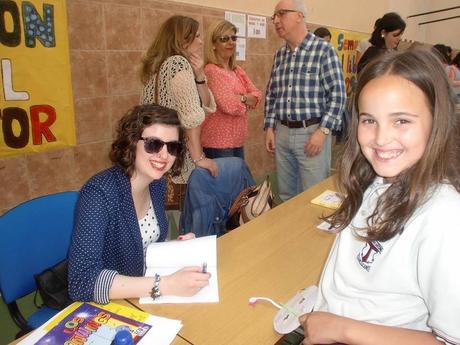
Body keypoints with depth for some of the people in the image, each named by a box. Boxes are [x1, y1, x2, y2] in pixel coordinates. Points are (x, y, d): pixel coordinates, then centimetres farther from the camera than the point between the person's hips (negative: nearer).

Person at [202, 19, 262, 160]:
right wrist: (246, 99, -3)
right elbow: (230, 105, -22)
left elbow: (257, 96, 5)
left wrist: (240, 98, -14)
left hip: (237, 141, 9)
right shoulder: (211, 71, -14)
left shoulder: (237, 70, 12)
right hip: (218, 143, -8)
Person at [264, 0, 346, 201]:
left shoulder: (323, 50, -7)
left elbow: (338, 94, -10)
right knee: (285, 196, 15)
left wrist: (322, 131, -16)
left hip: (312, 132, -5)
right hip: (282, 132, 5)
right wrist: (269, 127, 8)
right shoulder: (279, 54, 10)